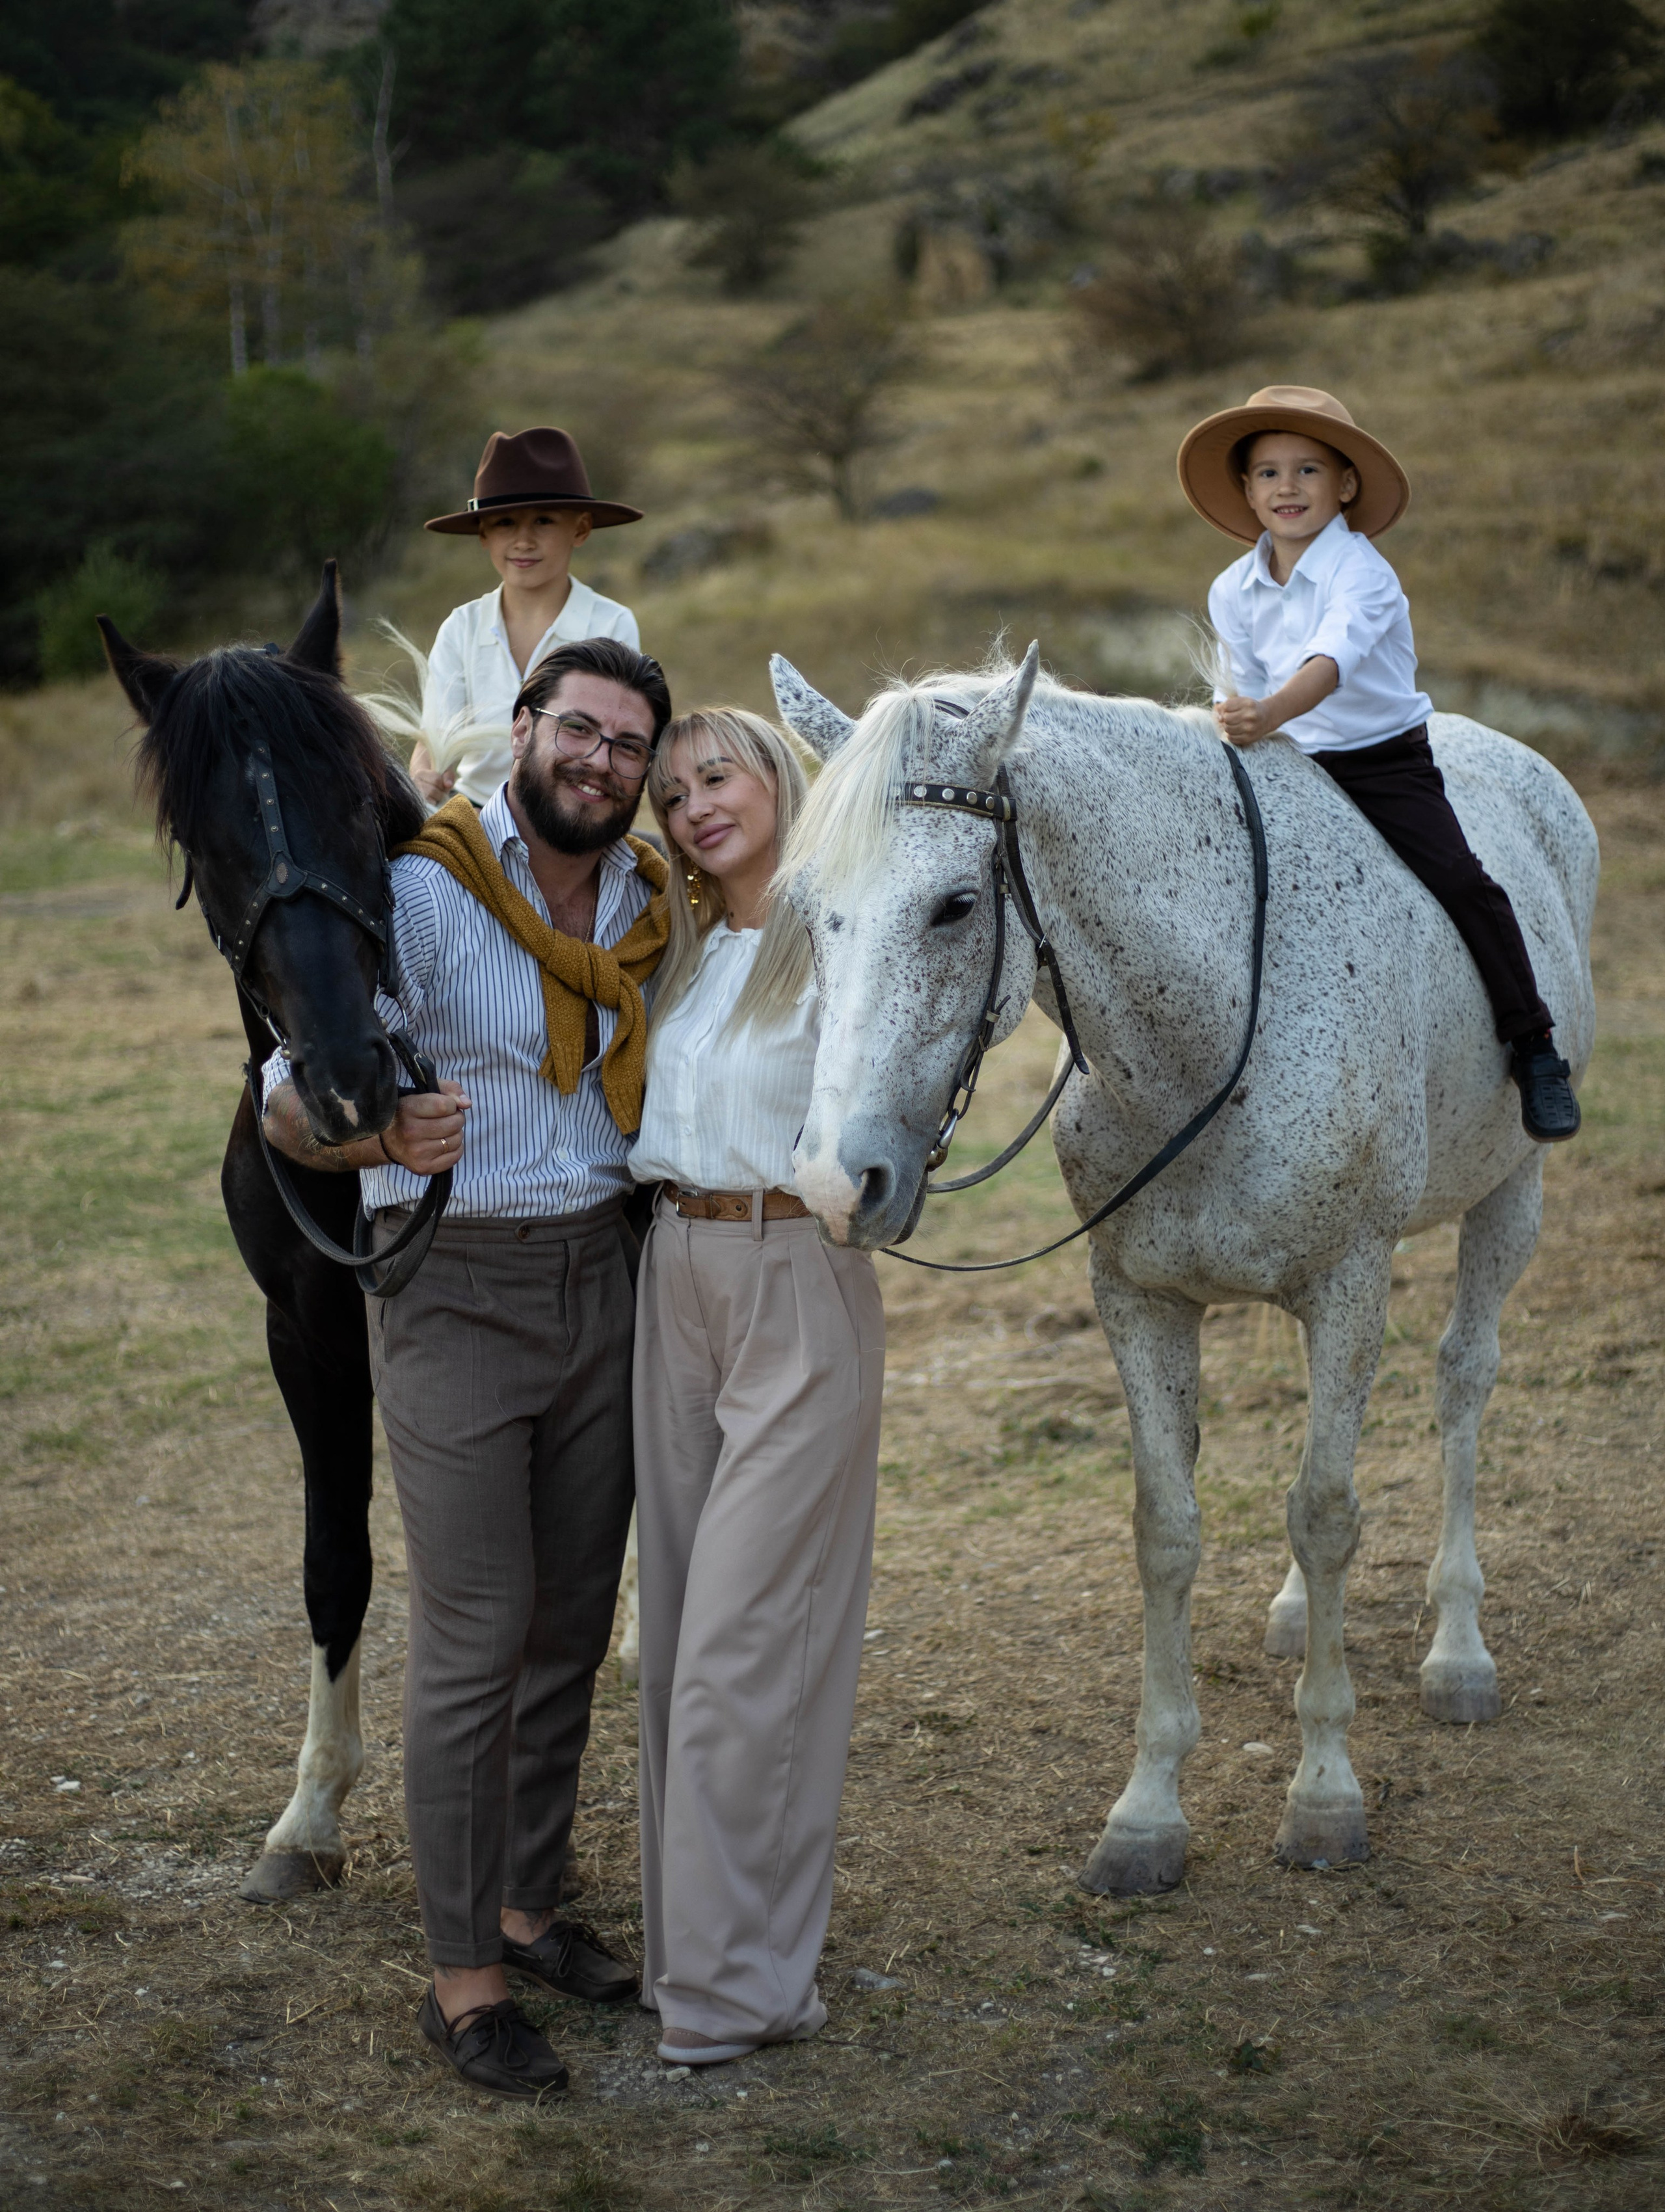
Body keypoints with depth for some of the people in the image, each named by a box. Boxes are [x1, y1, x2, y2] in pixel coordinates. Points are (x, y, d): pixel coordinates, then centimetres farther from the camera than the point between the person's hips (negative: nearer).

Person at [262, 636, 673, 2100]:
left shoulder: (652, 902, 6)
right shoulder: (418, 893, -12)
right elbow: (293, 1111, -14)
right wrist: (382, 1135, -35)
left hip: (603, 1279, 6)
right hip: (455, 1292, -6)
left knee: (574, 1626, 13)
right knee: (474, 1643, -3)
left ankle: (527, 1905, 29)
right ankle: (463, 1979, 8)